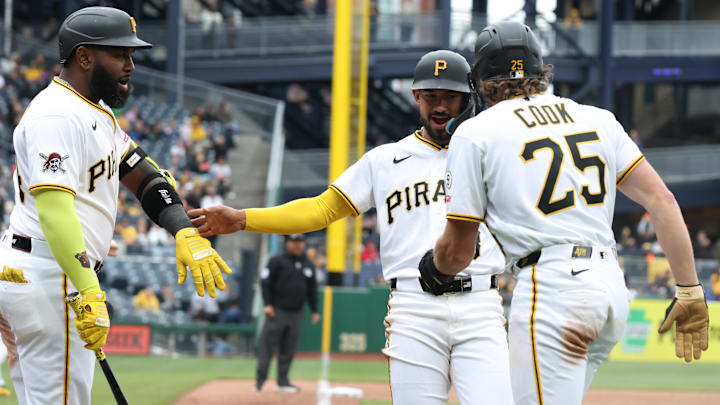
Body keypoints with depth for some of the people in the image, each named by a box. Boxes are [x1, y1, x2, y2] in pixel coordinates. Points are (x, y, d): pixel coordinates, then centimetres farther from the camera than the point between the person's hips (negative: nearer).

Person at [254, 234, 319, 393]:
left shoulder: (309, 265, 13)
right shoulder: (277, 261, -1)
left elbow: (312, 289, 19)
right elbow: (265, 282, -4)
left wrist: (314, 311, 14)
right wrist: (267, 304, -13)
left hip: (296, 313, 5)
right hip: (277, 311, -5)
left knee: (289, 349, 6)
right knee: (268, 344, -9)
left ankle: (283, 381, 12)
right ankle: (260, 379, -7)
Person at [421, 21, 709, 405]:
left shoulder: (476, 133, 3)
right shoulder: (596, 118, 15)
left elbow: (458, 250, 4)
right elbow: (661, 200, 7)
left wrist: (433, 266, 27)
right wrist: (689, 290, 7)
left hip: (551, 288, -6)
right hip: (612, 284, 6)